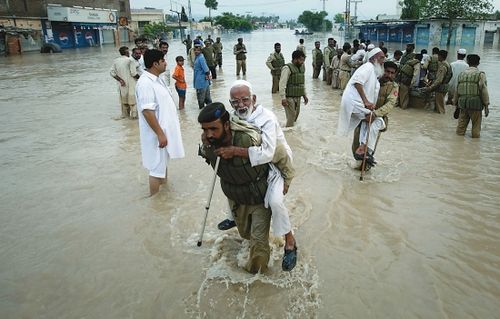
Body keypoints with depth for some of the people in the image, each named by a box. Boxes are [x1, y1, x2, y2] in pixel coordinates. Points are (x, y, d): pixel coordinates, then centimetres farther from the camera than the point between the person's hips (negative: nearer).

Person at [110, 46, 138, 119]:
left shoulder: (116, 61, 1)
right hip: (130, 84, -6)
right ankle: (133, 114, 8)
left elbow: (112, 72, -2)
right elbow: (134, 73, -19)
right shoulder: (129, 60, -16)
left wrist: (120, 80, 0)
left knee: (124, 99, 18)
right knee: (132, 99, 5)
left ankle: (125, 114, 27)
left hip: (122, 84, 6)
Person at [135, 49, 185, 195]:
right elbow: (147, 112, -27)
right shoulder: (145, 83, -23)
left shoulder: (157, 79, 8)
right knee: (157, 167, 0)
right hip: (157, 133, -10)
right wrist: (160, 134, -25)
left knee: (163, 163, 22)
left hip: (164, 129, 10)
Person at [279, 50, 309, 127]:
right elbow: (282, 83, -18)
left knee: (296, 115, 14)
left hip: (298, 97, 8)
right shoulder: (287, 68, -13)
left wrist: (305, 95, 20)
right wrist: (283, 98, -23)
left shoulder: (301, 68, 12)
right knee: (291, 116, -9)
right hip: (289, 97, -8)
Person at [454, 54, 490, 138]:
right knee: (476, 124, 8)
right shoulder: (480, 74, -5)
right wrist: (486, 106, -5)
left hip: (462, 102, 4)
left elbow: (457, 90, 11)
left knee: (462, 122, 13)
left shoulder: (461, 74, 8)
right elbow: (483, 90, -9)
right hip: (475, 103, -4)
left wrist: (455, 102, 20)